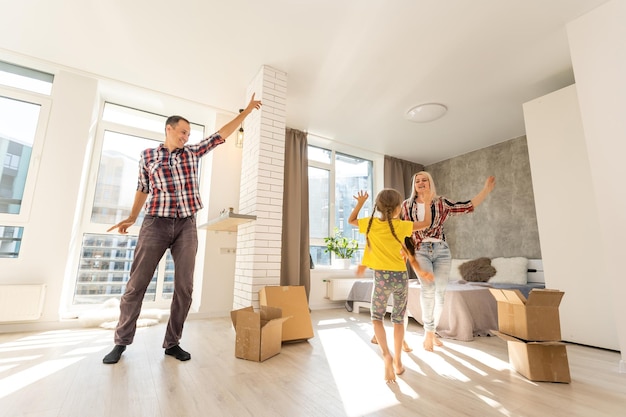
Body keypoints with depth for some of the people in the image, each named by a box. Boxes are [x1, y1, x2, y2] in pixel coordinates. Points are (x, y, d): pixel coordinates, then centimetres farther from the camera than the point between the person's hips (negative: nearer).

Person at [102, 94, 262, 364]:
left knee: (184, 286, 1)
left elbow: (222, 134, 12)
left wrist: (247, 111, 13)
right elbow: (143, 189, 15)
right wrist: (132, 218, 6)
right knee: (136, 283, 2)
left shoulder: (193, 152, 11)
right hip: (156, 224, -1)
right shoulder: (148, 156, 8)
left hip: (186, 226, 2)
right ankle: (121, 342, 20)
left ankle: (172, 342, 14)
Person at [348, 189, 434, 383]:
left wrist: (360, 203, 19)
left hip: (382, 277, -1)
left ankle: (386, 355, -6)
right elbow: (426, 224, 10)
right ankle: (397, 361, 25)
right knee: (398, 319, 16)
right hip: (401, 276, 1)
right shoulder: (401, 226, -5)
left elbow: (351, 220, 14)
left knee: (376, 317, 14)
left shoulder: (371, 224, -4)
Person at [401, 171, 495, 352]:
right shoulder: (407, 205, 4)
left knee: (440, 292, 4)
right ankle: (428, 332, -3)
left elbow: (468, 206, 7)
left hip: (441, 250, 2)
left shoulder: (442, 203, 6)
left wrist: (486, 190, 2)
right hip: (420, 251, -2)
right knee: (428, 288, -18)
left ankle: (432, 331, 21)